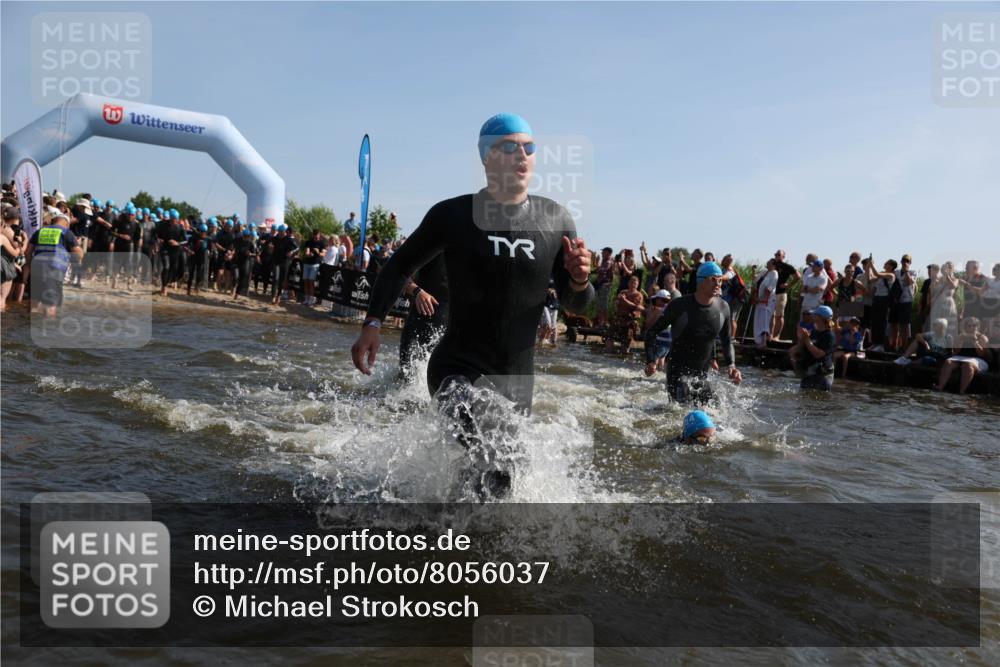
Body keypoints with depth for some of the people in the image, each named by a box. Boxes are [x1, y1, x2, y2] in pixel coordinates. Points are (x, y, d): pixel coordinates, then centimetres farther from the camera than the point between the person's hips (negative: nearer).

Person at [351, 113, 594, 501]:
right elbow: (400, 266, 8)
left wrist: (580, 281, -17)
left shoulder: (555, 220, 1)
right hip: (457, 368, -3)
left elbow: (573, 305, 6)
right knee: (461, 411, -37)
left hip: (517, 378, 3)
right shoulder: (453, 215, -5)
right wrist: (372, 323, -4)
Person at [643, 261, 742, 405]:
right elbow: (652, 332, -5)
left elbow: (727, 342, 13)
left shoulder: (722, 308, 0)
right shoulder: (680, 305, -12)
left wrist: (731, 365, -5)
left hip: (702, 375, 5)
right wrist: (651, 361, -19)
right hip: (678, 372, -5)